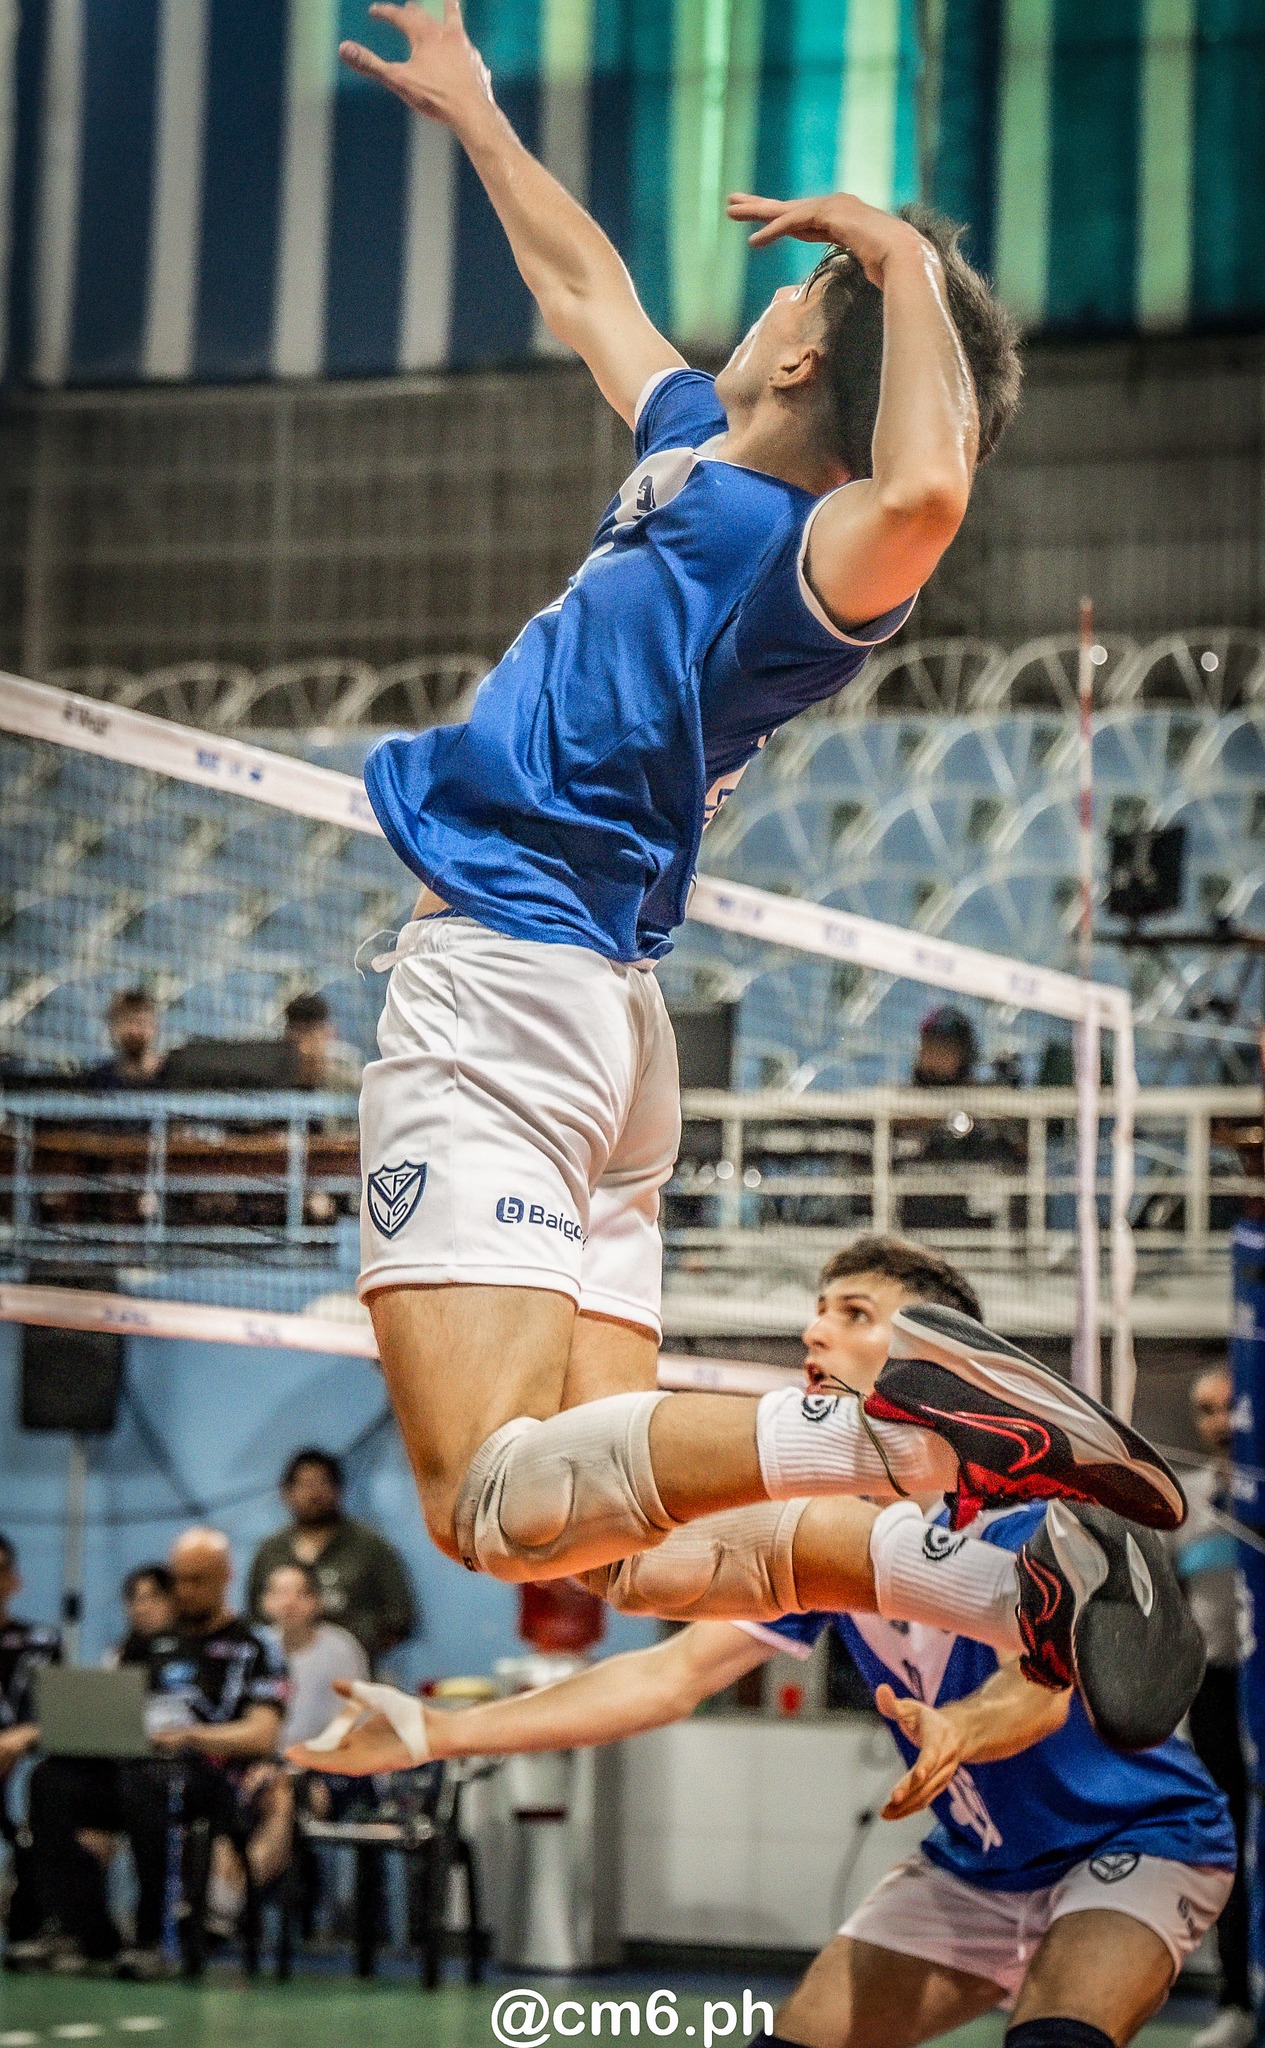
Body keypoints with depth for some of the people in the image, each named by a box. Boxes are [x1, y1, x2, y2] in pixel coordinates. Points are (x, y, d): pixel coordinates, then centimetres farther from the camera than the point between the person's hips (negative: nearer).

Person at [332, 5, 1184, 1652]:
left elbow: (923, 491, -39)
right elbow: (587, 293, 32)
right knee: (600, 1505, 3)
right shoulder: (694, 456, 13)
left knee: (504, 1498, -23)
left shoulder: (805, 559, -13)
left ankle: (898, 1451, -30)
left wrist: (907, 262, -22)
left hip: (502, 980, -9)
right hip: (601, 1018, 9)